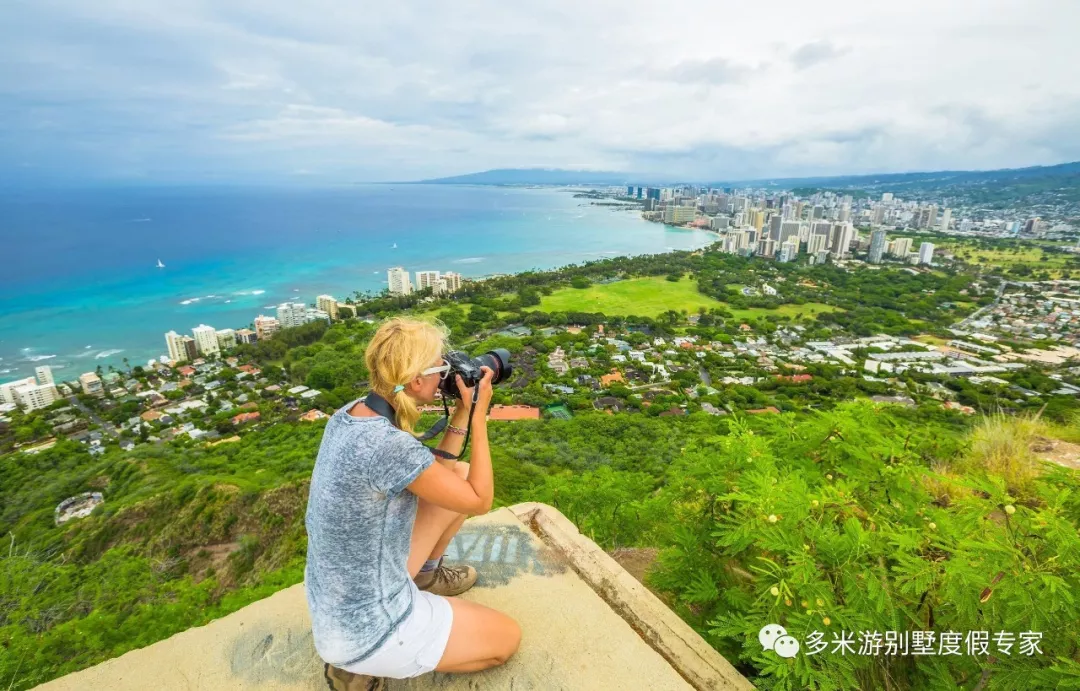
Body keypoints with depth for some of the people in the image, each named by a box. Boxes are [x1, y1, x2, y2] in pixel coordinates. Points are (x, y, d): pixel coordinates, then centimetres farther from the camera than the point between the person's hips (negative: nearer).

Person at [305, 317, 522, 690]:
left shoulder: (350, 414, -6)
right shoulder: (390, 445, -34)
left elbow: (435, 475, 5)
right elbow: (479, 501, -18)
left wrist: (462, 412, -2)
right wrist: (479, 416, -14)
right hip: (368, 626, -8)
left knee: (460, 474, 9)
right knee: (508, 636, 13)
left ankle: (424, 576, 28)